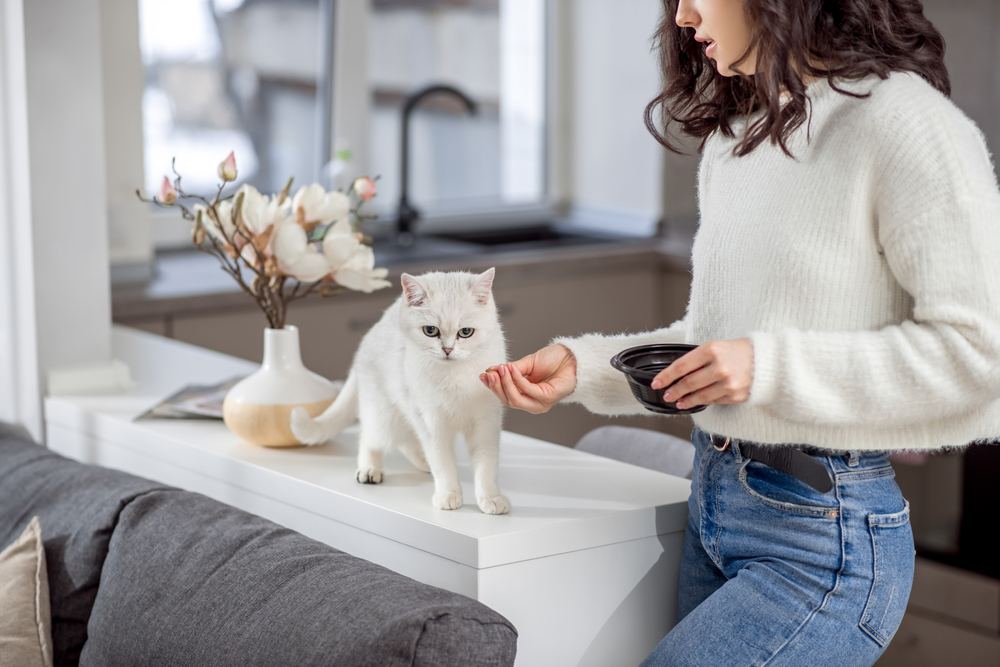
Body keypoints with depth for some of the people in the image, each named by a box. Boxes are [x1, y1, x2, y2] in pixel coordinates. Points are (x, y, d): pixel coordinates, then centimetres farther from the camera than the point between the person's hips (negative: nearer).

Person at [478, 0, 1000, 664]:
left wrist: (768, 367, -20)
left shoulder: (903, 121, -14)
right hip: (712, 509, 8)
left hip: (827, 539, -8)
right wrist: (580, 364, 5)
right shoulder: (732, 135, 13)